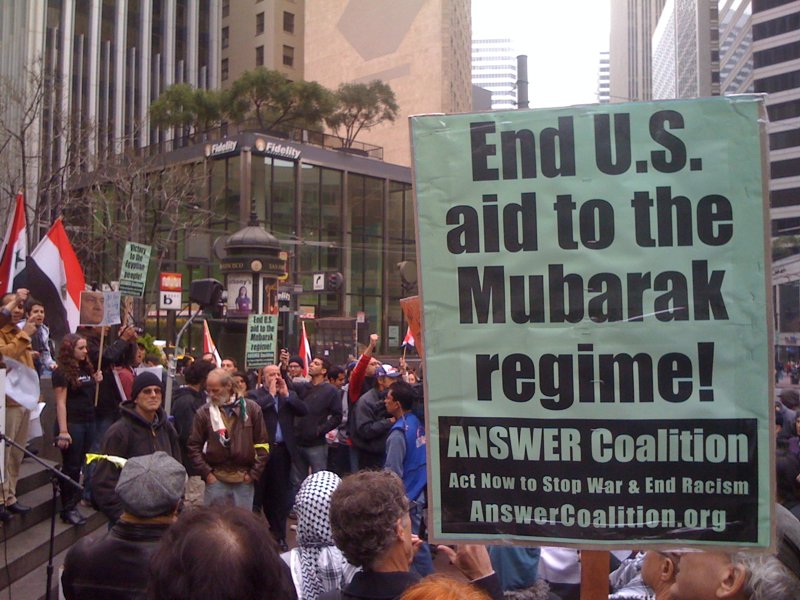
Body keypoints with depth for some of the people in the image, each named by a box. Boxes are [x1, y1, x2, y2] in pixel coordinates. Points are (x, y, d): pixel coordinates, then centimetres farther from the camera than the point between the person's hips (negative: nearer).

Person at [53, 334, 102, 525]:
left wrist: (96, 381, 4)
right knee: (71, 467, -1)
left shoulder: (87, 369, 13)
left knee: (79, 466, 11)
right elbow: (61, 403, -13)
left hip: (89, 422, 7)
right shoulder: (62, 373, -8)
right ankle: (68, 509, 6)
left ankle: (74, 503, 19)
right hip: (72, 423, -7)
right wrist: (63, 431, -19)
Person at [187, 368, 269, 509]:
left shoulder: (251, 409, 2)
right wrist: (206, 472, -2)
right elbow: (193, 446, 6)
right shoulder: (204, 412, 1)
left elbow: (262, 445, 5)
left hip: (244, 480, 0)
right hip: (215, 479, 0)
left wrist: (254, 473, 0)